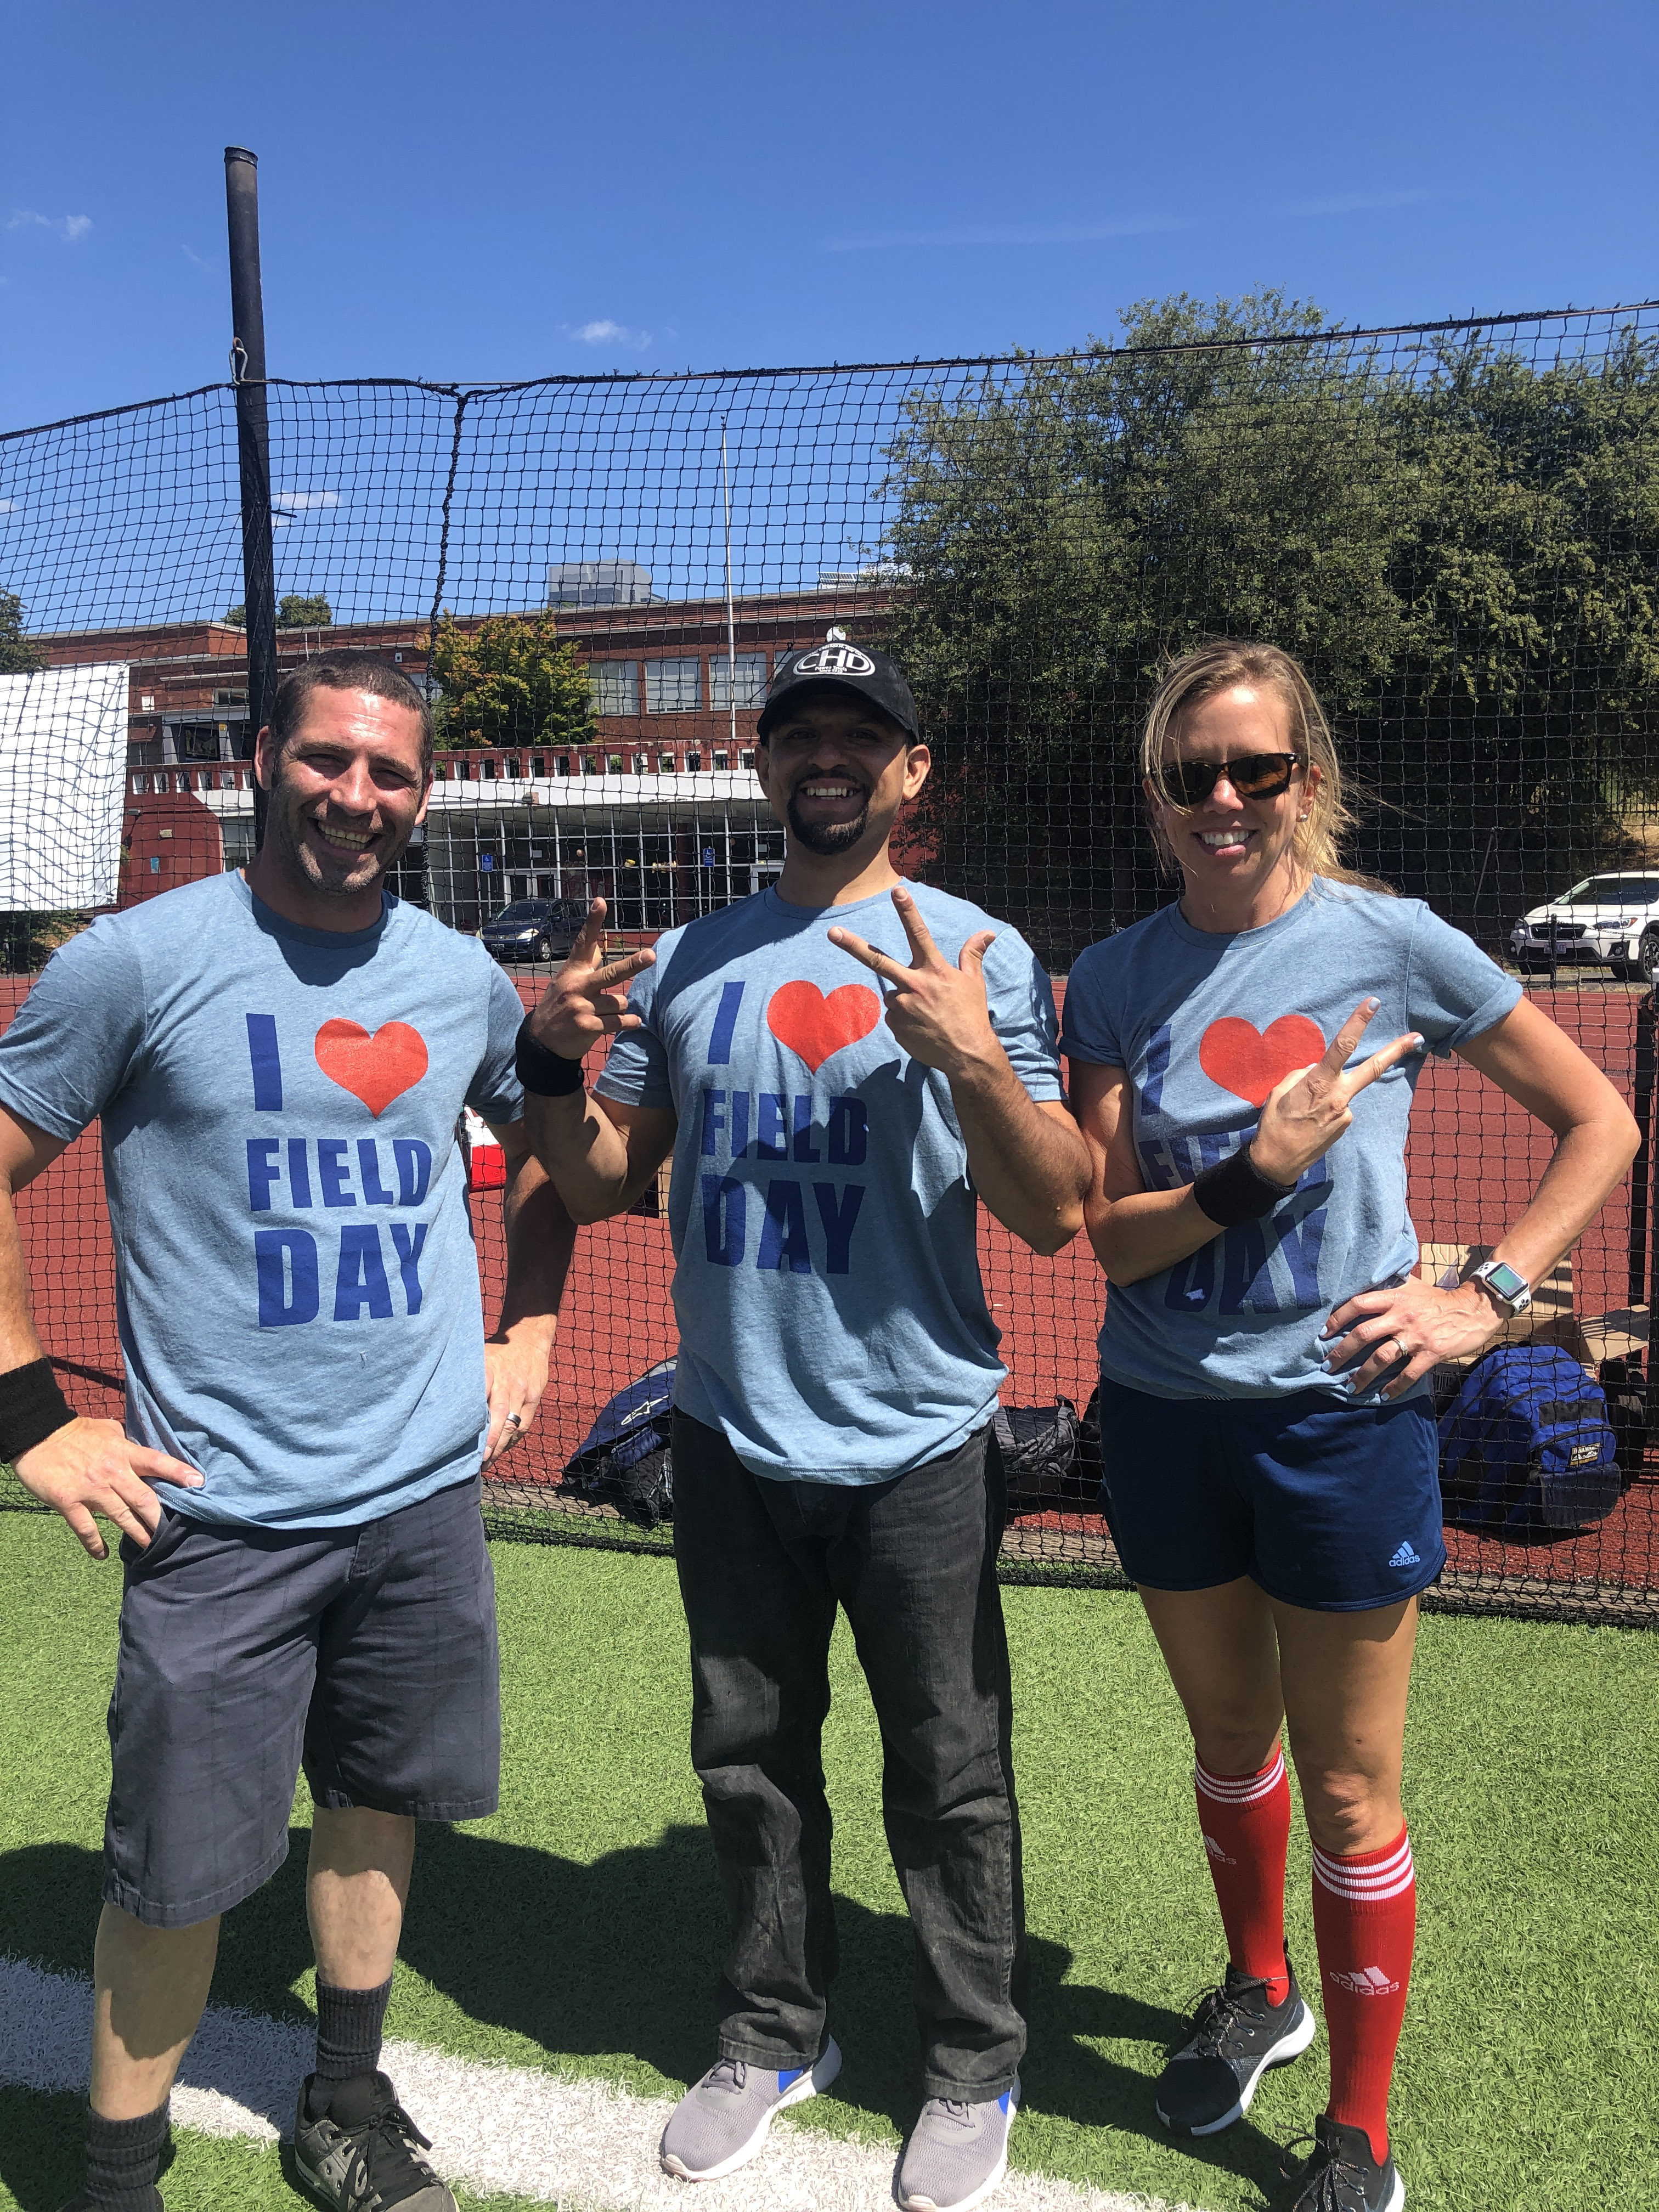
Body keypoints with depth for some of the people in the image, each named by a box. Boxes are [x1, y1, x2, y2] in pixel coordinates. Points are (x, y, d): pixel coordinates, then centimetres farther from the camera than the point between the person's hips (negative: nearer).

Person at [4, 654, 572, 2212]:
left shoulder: (464, 977, 4)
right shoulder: (138, 961, -9)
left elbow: (546, 1150, 22)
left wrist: (528, 1332, 14)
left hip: (427, 1490, 4)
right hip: (223, 1510, -4)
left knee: (376, 1805, 18)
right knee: (176, 1873, 3)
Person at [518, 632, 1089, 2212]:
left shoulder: (975, 954, -6)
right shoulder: (687, 961, 6)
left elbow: (1055, 1219, -11)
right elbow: (599, 1187, 9)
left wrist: (975, 1059, -28)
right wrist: (554, 1062, -9)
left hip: (915, 1445, -3)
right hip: (732, 1439, 4)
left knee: (948, 1776, 10)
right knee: (749, 1756, 18)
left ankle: (973, 2069, 33)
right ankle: (774, 2035, 40)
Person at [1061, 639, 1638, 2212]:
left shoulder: (1392, 944, -9)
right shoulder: (1114, 982, -3)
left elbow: (1597, 1121, 1)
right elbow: (1111, 1238, -7)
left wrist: (1488, 1295, -9)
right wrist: (1257, 1168, -23)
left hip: (1341, 1414, -3)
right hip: (1165, 1415, 3)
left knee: (1348, 1794, 8)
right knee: (1228, 1743, 22)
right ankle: (1258, 1993, 49)